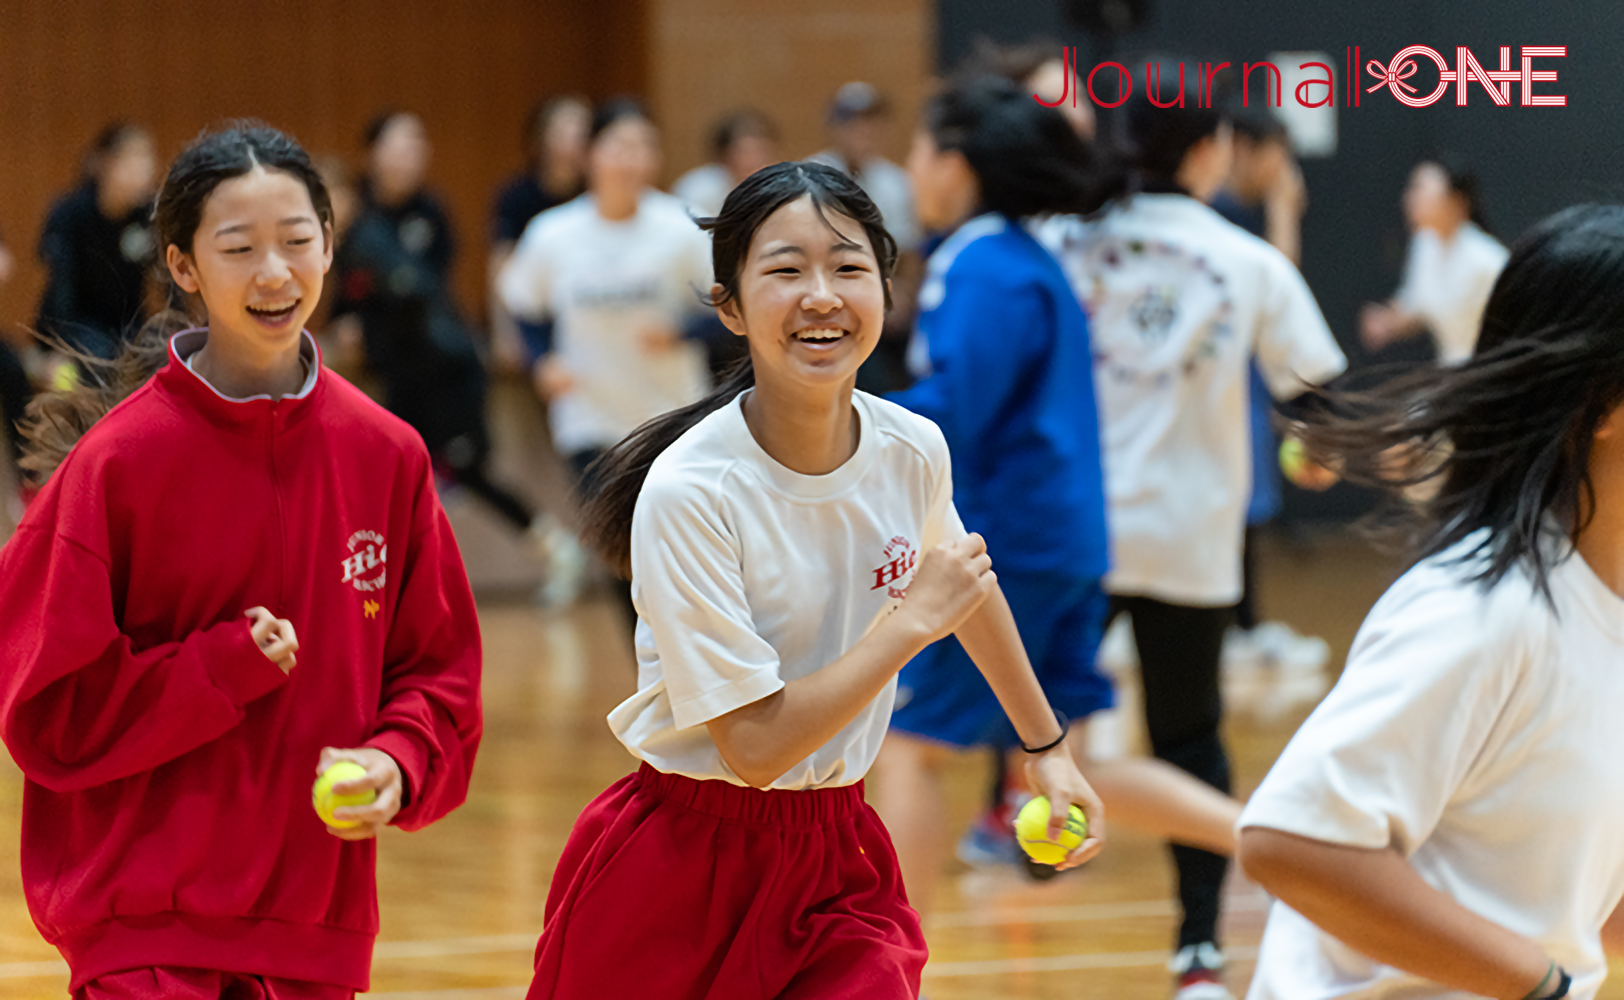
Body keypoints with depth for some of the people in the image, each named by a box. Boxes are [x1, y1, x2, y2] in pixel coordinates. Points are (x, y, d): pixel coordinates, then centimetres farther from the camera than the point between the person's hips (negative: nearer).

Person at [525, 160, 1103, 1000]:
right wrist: (911, 622, -17)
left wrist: (1047, 747, 27)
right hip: (685, 866, -4)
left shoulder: (914, 451, -5)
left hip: (840, 861, 4)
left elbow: (966, 589, 19)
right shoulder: (687, 491, -21)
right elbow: (755, 746, -22)